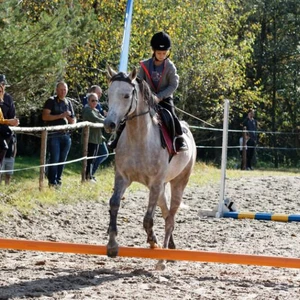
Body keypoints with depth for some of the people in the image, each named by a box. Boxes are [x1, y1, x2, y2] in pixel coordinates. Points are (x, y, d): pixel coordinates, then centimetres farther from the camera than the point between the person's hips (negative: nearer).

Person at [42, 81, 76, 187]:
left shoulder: (68, 103, 16)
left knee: (62, 159, 7)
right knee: (54, 159, -9)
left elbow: (73, 122, 18)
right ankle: (52, 182, -3)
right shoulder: (51, 101, 0)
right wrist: (60, 116, -17)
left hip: (66, 135, 5)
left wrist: (69, 117, -6)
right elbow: (45, 116, -11)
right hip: (54, 135, -5)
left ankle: (58, 181, 16)